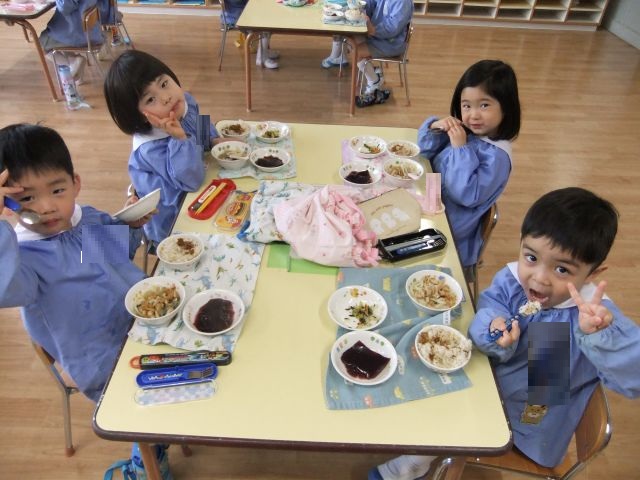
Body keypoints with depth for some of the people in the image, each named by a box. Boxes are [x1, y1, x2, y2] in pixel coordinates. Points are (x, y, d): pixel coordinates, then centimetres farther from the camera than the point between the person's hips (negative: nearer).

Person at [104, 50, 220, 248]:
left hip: (193, 194, 8)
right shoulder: (151, 148, -36)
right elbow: (191, 181, -36)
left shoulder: (185, 101, -11)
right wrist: (180, 138, -45)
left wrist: (214, 140, -4)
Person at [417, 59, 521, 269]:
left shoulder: (497, 155, -22)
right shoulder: (462, 130, -2)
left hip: (450, 226, -7)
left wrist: (460, 148, -27)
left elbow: (467, 196, -28)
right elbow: (426, 151, 7)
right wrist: (435, 128, -13)